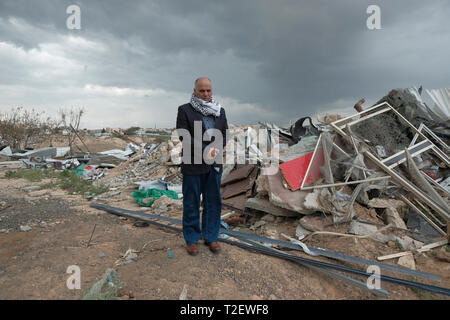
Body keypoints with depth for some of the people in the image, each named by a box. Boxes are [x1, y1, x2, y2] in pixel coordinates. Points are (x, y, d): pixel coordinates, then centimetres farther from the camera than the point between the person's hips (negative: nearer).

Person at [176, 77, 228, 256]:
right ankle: (192, 239, 22)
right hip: (193, 166, -4)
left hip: (214, 165, 4)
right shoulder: (185, 110, -1)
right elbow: (184, 137, -10)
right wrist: (206, 151, -17)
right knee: (191, 203, 6)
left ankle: (211, 237, 26)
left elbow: (224, 134, 12)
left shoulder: (220, 111, 12)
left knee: (213, 202, 10)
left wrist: (216, 151, -7)